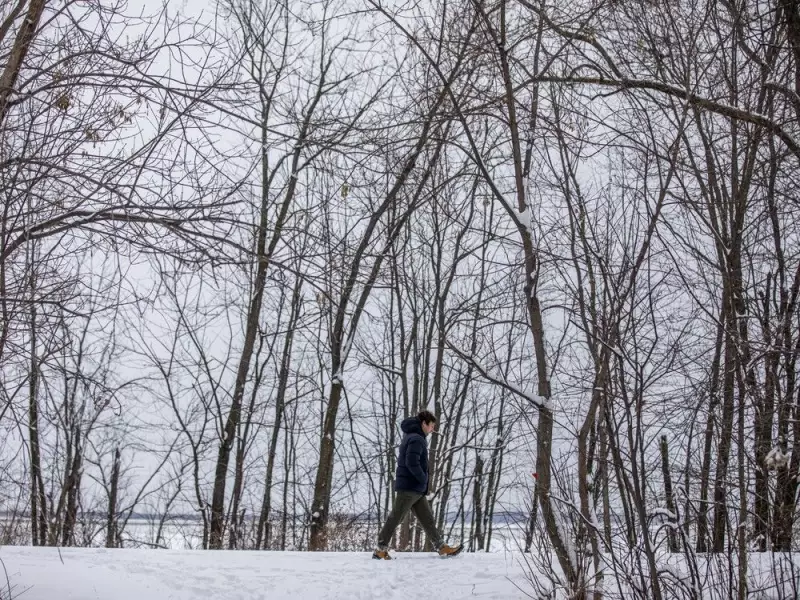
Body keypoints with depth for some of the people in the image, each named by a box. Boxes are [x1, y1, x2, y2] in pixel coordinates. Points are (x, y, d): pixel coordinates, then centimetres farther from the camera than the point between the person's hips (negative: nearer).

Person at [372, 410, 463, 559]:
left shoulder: (410, 437, 17)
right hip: (409, 487, -10)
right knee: (395, 518, -4)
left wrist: (422, 481, 13)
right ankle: (381, 549, 0)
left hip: (417, 490, 10)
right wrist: (423, 479, -11)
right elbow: (412, 463, -24)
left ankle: (442, 548, 9)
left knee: (427, 519, 8)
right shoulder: (416, 439, -14)